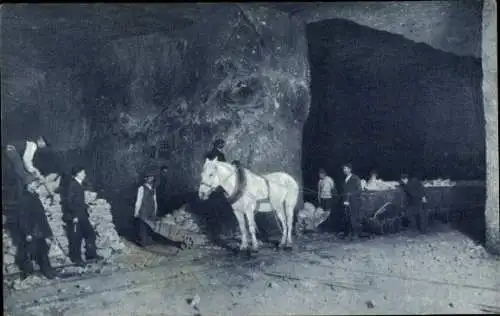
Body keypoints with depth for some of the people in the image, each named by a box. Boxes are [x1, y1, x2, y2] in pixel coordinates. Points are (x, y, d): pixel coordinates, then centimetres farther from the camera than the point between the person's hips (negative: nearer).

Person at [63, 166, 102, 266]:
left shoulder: (79, 184, 13)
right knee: (76, 238, 0)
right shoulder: (72, 185, -15)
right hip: (74, 217, -9)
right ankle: (76, 259, 10)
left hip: (82, 215, 9)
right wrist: (74, 216, -21)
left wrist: (85, 211, 14)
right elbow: (69, 201, -20)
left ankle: (91, 254, 21)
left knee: (90, 233, 12)